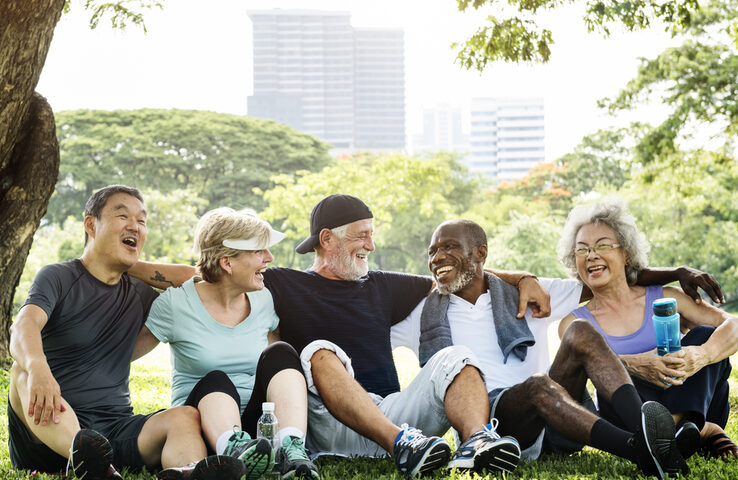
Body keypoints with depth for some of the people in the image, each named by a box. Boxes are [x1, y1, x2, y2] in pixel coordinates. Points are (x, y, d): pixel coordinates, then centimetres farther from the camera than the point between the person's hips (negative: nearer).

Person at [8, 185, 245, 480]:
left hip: (114, 429, 4)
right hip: (51, 431, -3)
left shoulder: (139, 295, 18)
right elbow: (25, 325, -19)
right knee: (25, 369, -33)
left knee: (185, 416, -24)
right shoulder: (58, 278, 2)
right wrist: (37, 367, -43)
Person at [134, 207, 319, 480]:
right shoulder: (176, 302, -3)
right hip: (202, 420, -3)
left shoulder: (263, 299, 9)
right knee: (215, 382, -33)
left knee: (279, 354, -21)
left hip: (257, 423, 3)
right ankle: (234, 451, -65)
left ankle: (293, 450, -43)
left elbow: (283, 363, 21)